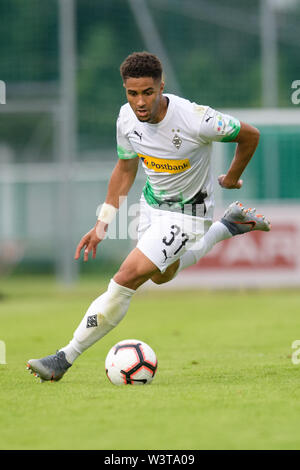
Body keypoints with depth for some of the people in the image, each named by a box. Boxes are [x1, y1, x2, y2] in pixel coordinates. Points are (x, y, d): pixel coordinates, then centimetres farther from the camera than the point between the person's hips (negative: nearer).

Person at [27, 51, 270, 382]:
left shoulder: (194, 119, -33)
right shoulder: (127, 119, -15)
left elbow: (249, 135, -15)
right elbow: (125, 168, 4)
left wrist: (232, 178, 2)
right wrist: (102, 226, 4)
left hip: (186, 213, -7)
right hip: (152, 202, 7)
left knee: (126, 279, -17)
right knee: (161, 275, 31)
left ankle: (64, 359, -10)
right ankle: (229, 226, 46)